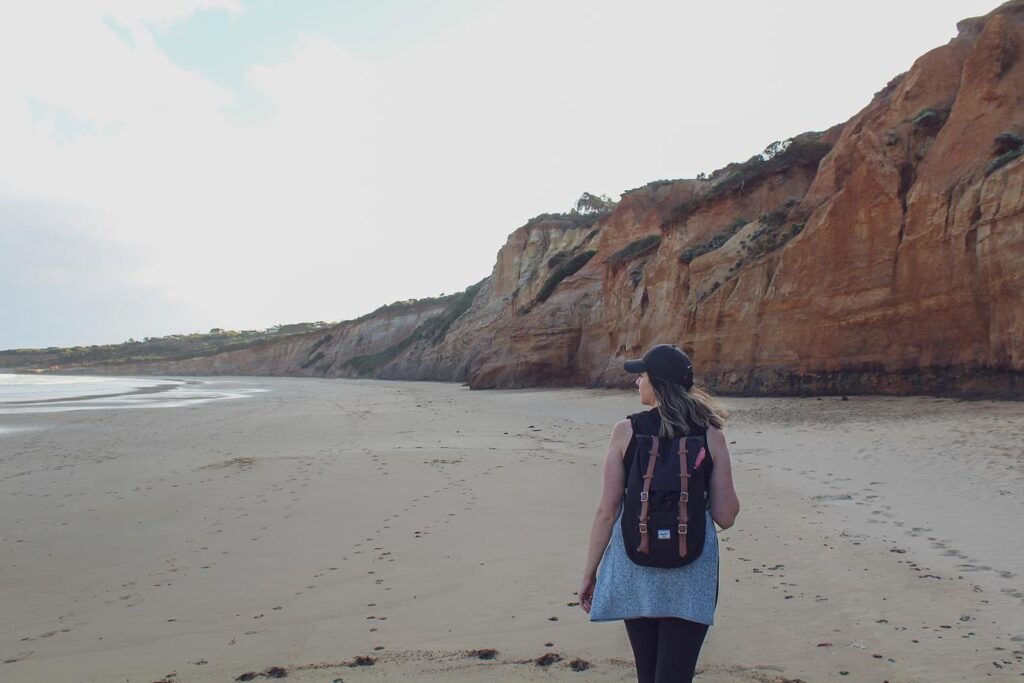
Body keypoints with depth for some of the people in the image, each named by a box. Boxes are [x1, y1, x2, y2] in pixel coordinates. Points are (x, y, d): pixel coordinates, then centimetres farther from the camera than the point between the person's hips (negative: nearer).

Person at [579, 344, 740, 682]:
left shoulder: (626, 431, -6)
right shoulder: (711, 435, -3)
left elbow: (607, 510, -6)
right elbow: (726, 516, -2)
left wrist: (589, 572, 4)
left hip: (636, 566, 0)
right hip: (691, 572, 0)